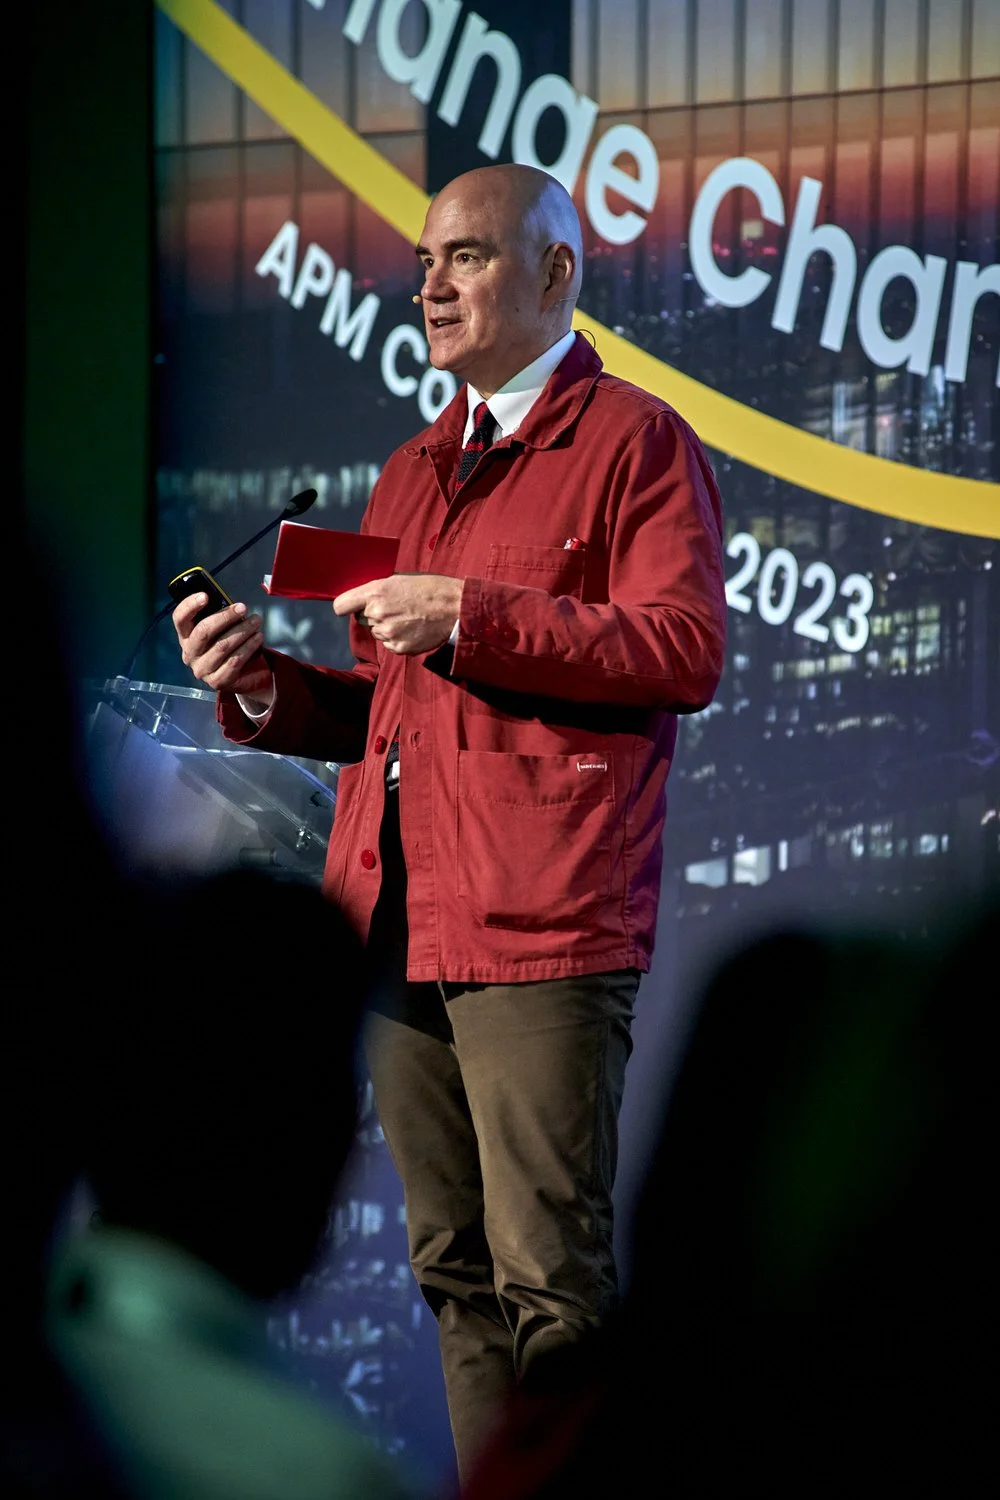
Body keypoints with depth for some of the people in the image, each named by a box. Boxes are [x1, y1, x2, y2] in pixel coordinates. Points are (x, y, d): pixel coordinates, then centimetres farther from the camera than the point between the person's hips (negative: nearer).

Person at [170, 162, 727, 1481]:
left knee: (552, 1286, -10)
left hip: (542, 927, -8)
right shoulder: (415, 470, 24)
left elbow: (685, 650, -13)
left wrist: (470, 618, -16)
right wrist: (266, 690, 6)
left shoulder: (632, 439, 1)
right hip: (399, 926, 8)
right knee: (456, 1274, 9)